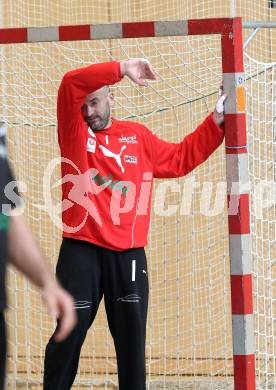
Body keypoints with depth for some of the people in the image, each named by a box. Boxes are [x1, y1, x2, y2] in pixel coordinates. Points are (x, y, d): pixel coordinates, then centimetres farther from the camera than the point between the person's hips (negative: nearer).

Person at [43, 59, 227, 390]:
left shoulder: (138, 136, 15)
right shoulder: (74, 133, 6)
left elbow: (181, 158, 23)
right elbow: (71, 84, -10)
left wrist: (216, 122, 17)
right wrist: (121, 70, -17)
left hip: (128, 254, 3)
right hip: (81, 251, -3)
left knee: (132, 338, 5)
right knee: (69, 335, -2)